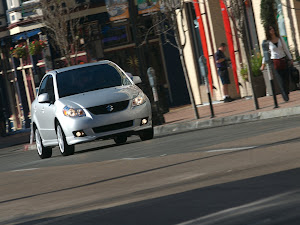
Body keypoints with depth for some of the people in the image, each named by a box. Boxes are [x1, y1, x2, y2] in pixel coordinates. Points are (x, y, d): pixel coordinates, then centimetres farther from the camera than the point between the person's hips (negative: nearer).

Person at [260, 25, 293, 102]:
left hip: (283, 60, 3)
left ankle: (287, 93, 19)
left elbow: (286, 49, 10)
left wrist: (290, 59, 9)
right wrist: (263, 64, 3)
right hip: (275, 62, -3)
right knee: (280, 80, -5)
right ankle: (285, 96, -1)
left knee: (286, 78, 2)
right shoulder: (268, 42, -2)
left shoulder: (280, 38, 4)